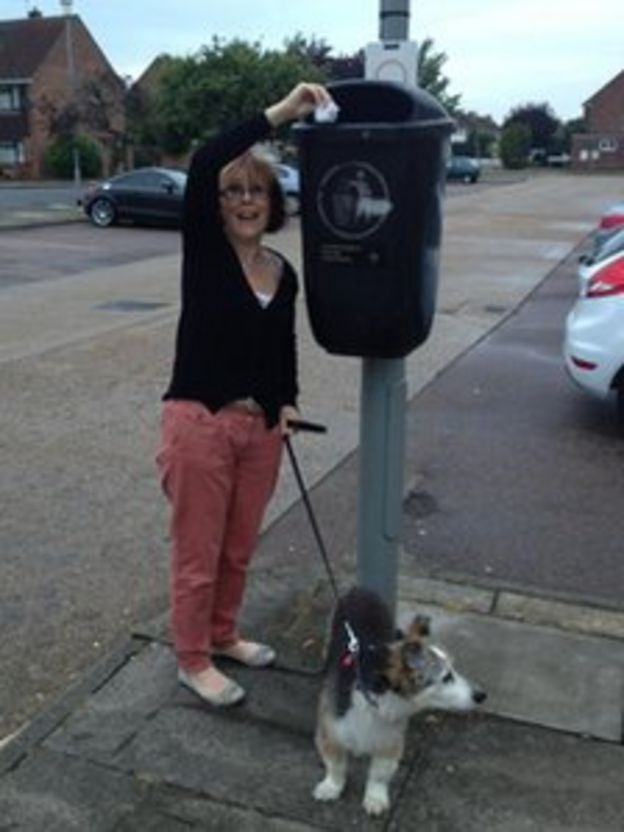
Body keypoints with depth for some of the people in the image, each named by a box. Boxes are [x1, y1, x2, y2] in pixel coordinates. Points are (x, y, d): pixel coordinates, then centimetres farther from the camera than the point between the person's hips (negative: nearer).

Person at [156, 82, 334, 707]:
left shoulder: (284, 273, 7)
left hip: (260, 427, 5)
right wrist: (279, 114, -26)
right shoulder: (204, 251, -7)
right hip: (200, 424, -5)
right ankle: (192, 661, 27)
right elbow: (202, 166, -24)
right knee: (198, 553, 7)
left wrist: (288, 402, 5)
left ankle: (223, 634, 42)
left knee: (239, 547, 19)